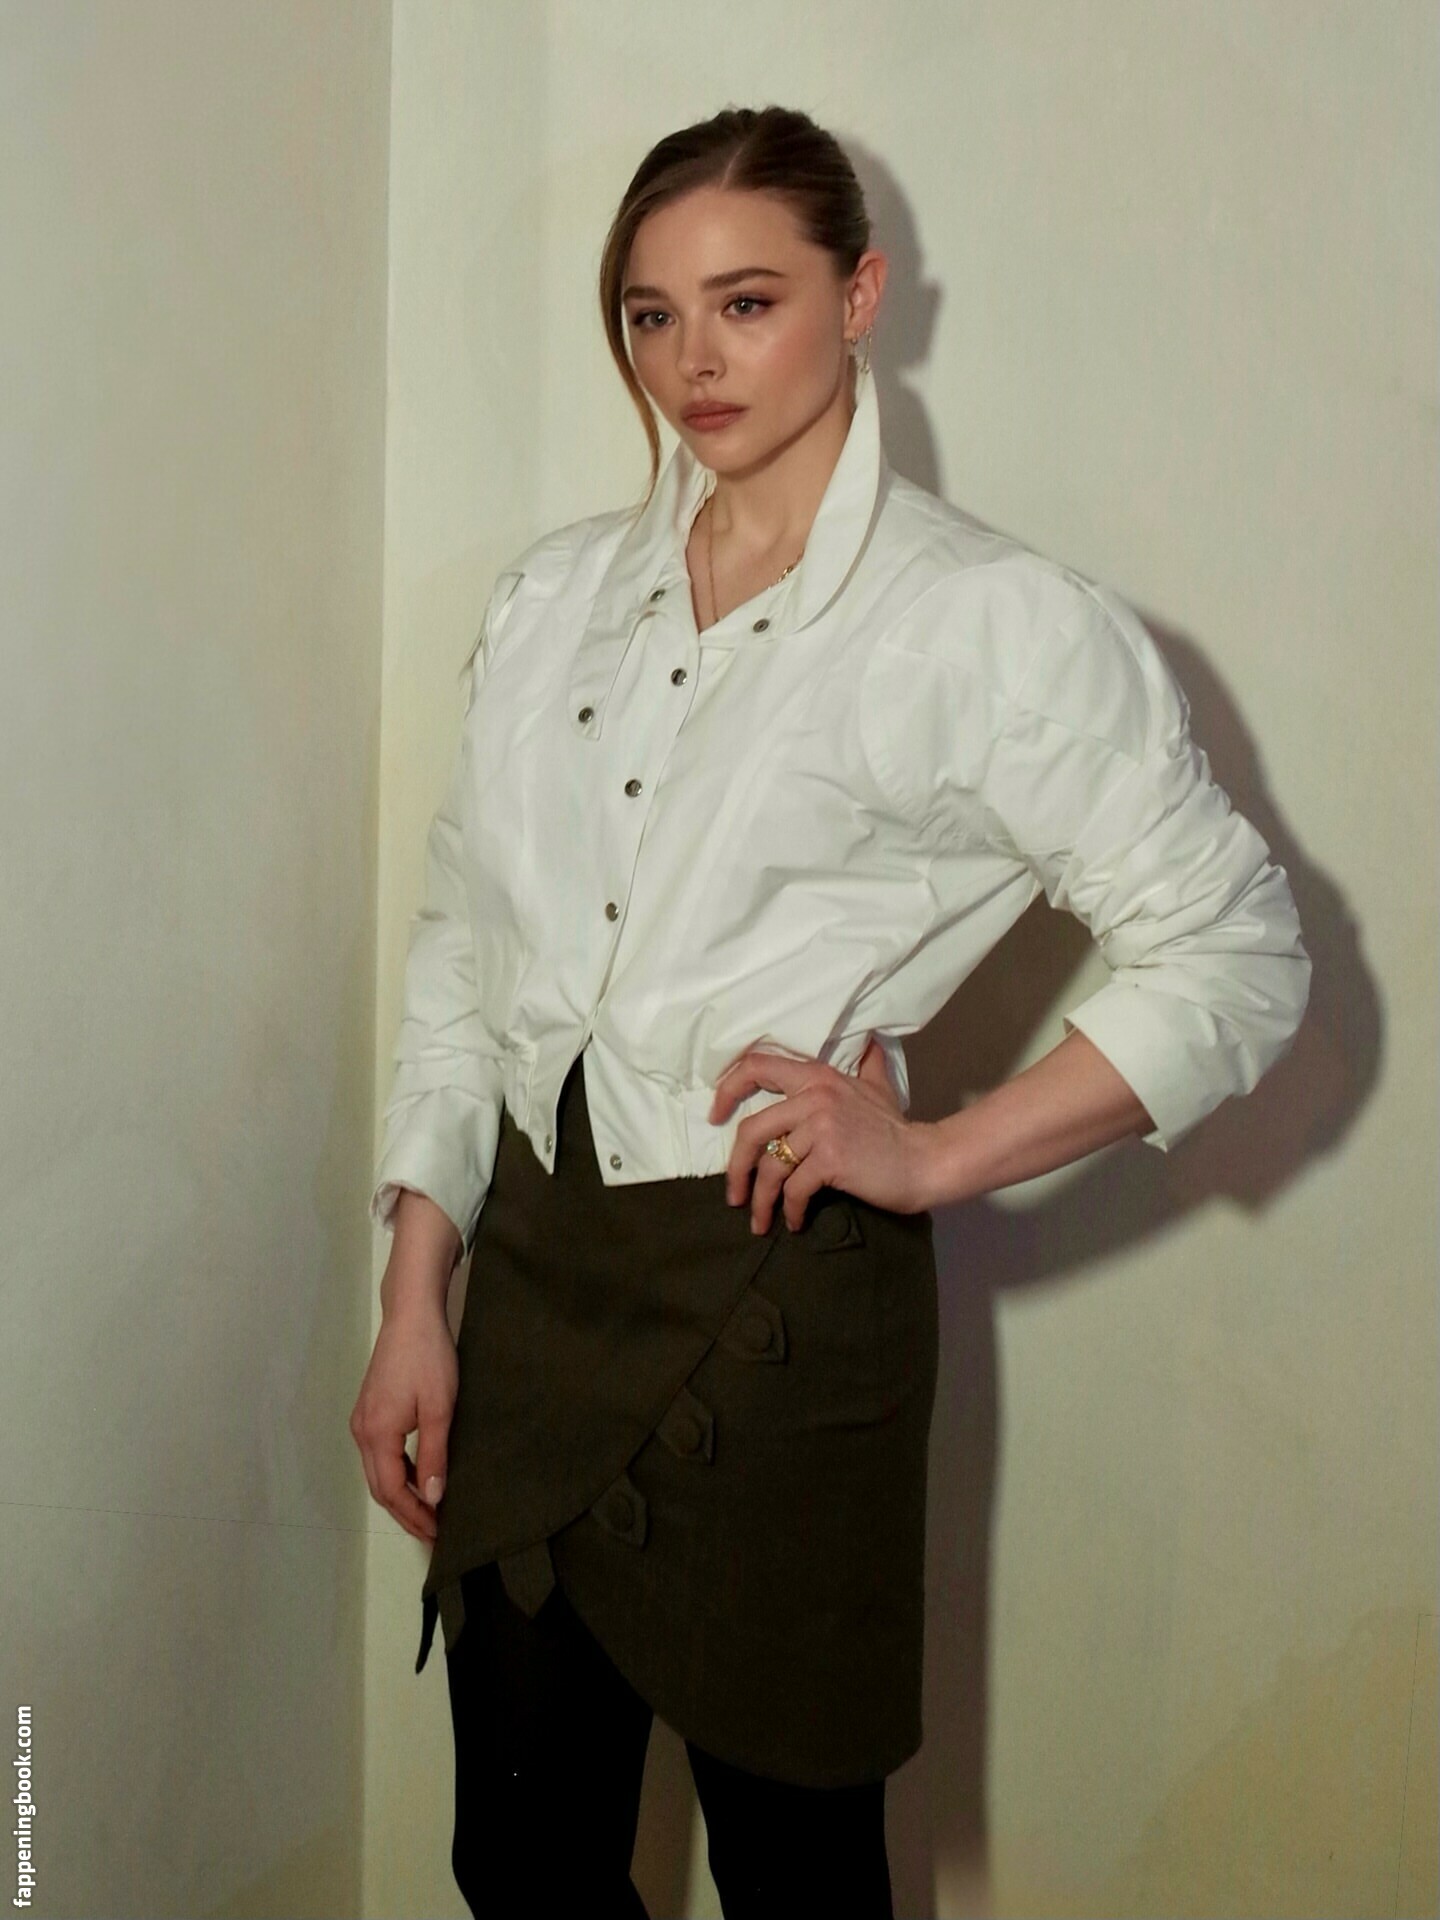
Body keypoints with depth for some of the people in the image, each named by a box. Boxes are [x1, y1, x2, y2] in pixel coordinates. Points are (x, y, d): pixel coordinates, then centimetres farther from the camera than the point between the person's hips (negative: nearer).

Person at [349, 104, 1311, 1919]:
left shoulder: (994, 624, -7)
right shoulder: (554, 594, 9)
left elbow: (1237, 952, -6)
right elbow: (460, 947, 10)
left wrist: (936, 1154, -11)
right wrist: (413, 1307, 6)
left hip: (778, 1304, -5)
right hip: (534, 1267, 5)